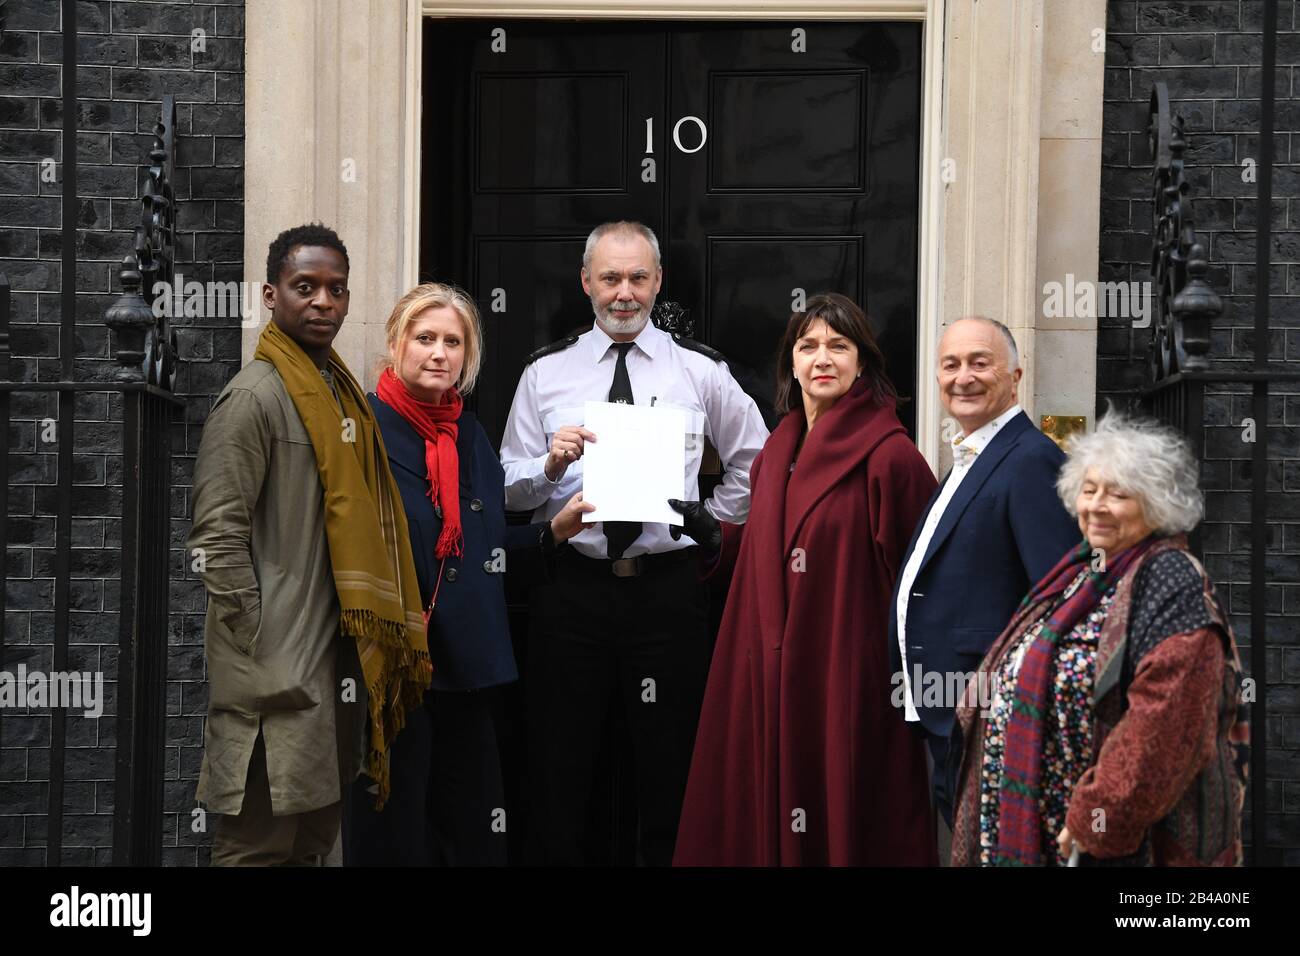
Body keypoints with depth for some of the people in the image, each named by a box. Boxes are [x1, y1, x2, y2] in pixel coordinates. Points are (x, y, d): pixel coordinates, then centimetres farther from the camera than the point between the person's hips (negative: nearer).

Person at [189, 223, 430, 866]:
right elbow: (215, 539, -17)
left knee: (314, 839, 16)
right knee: (261, 843, -4)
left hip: (338, 662, 9)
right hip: (277, 670, -9)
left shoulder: (340, 392, 14)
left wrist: (378, 639, 14)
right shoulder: (256, 396, -12)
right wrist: (261, 647, -17)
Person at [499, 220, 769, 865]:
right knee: (559, 769, 4)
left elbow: (754, 463, 15)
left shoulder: (702, 370, 5)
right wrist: (552, 465, -15)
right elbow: (510, 491, 3)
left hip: (668, 588, 0)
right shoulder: (545, 372, 5)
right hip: (572, 587, 0)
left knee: (671, 766, 6)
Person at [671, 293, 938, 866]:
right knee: (770, 811, 12)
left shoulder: (889, 455, -11)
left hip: (850, 675, -7)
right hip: (772, 677, 7)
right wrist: (713, 533, 6)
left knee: (844, 821, 2)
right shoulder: (778, 453, 10)